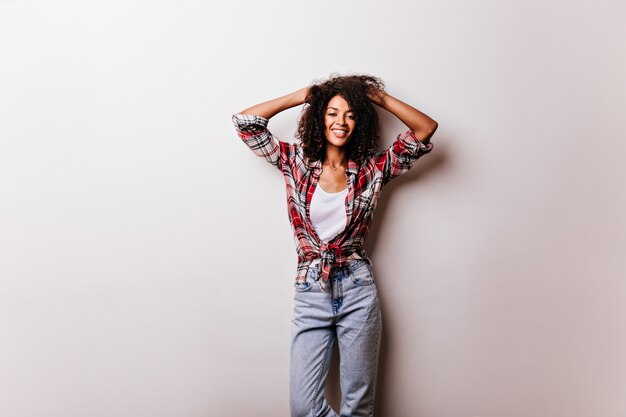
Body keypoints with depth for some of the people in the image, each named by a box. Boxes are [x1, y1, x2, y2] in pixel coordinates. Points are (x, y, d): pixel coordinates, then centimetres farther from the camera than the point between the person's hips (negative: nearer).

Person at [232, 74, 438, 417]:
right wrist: (302, 96, 3)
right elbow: (245, 121, -1)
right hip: (311, 293, 0)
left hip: (358, 292, 0)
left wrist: (378, 97, 1)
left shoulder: (373, 169, 2)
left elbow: (426, 129, 0)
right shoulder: (296, 162, 2)